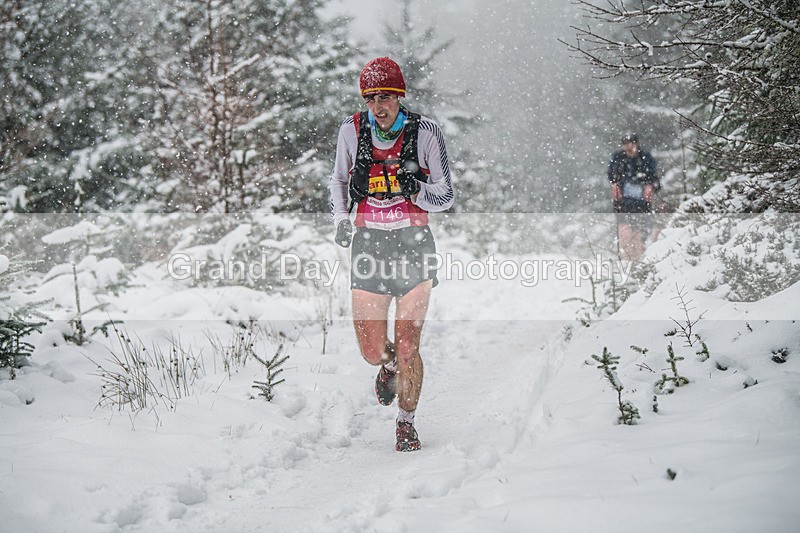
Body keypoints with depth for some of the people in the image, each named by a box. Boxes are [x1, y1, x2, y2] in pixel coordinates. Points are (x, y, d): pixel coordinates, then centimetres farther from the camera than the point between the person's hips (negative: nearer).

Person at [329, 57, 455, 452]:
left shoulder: (425, 133, -7)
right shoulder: (351, 130, 0)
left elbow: (445, 198, 0)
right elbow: (338, 180, 18)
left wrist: (416, 189, -19)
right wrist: (340, 218, 3)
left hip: (413, 242, -2)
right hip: (369, 242, 2)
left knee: (407, 346, -6)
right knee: (372, 351, 0)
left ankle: (406, 423, 17)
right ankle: (389, 366, 38)